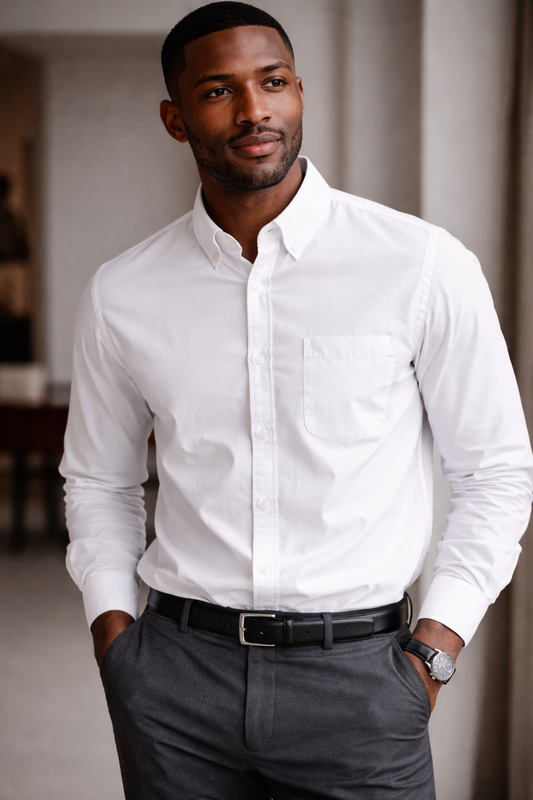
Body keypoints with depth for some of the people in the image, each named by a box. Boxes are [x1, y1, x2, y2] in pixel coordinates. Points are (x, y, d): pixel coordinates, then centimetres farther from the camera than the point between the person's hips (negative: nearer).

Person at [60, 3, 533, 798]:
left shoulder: (425, 265, -7)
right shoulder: (121, 294, 2)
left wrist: (435, 649, -5)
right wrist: (111, 627, 4)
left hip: (355, 670, -2)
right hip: (178, 671, 2)